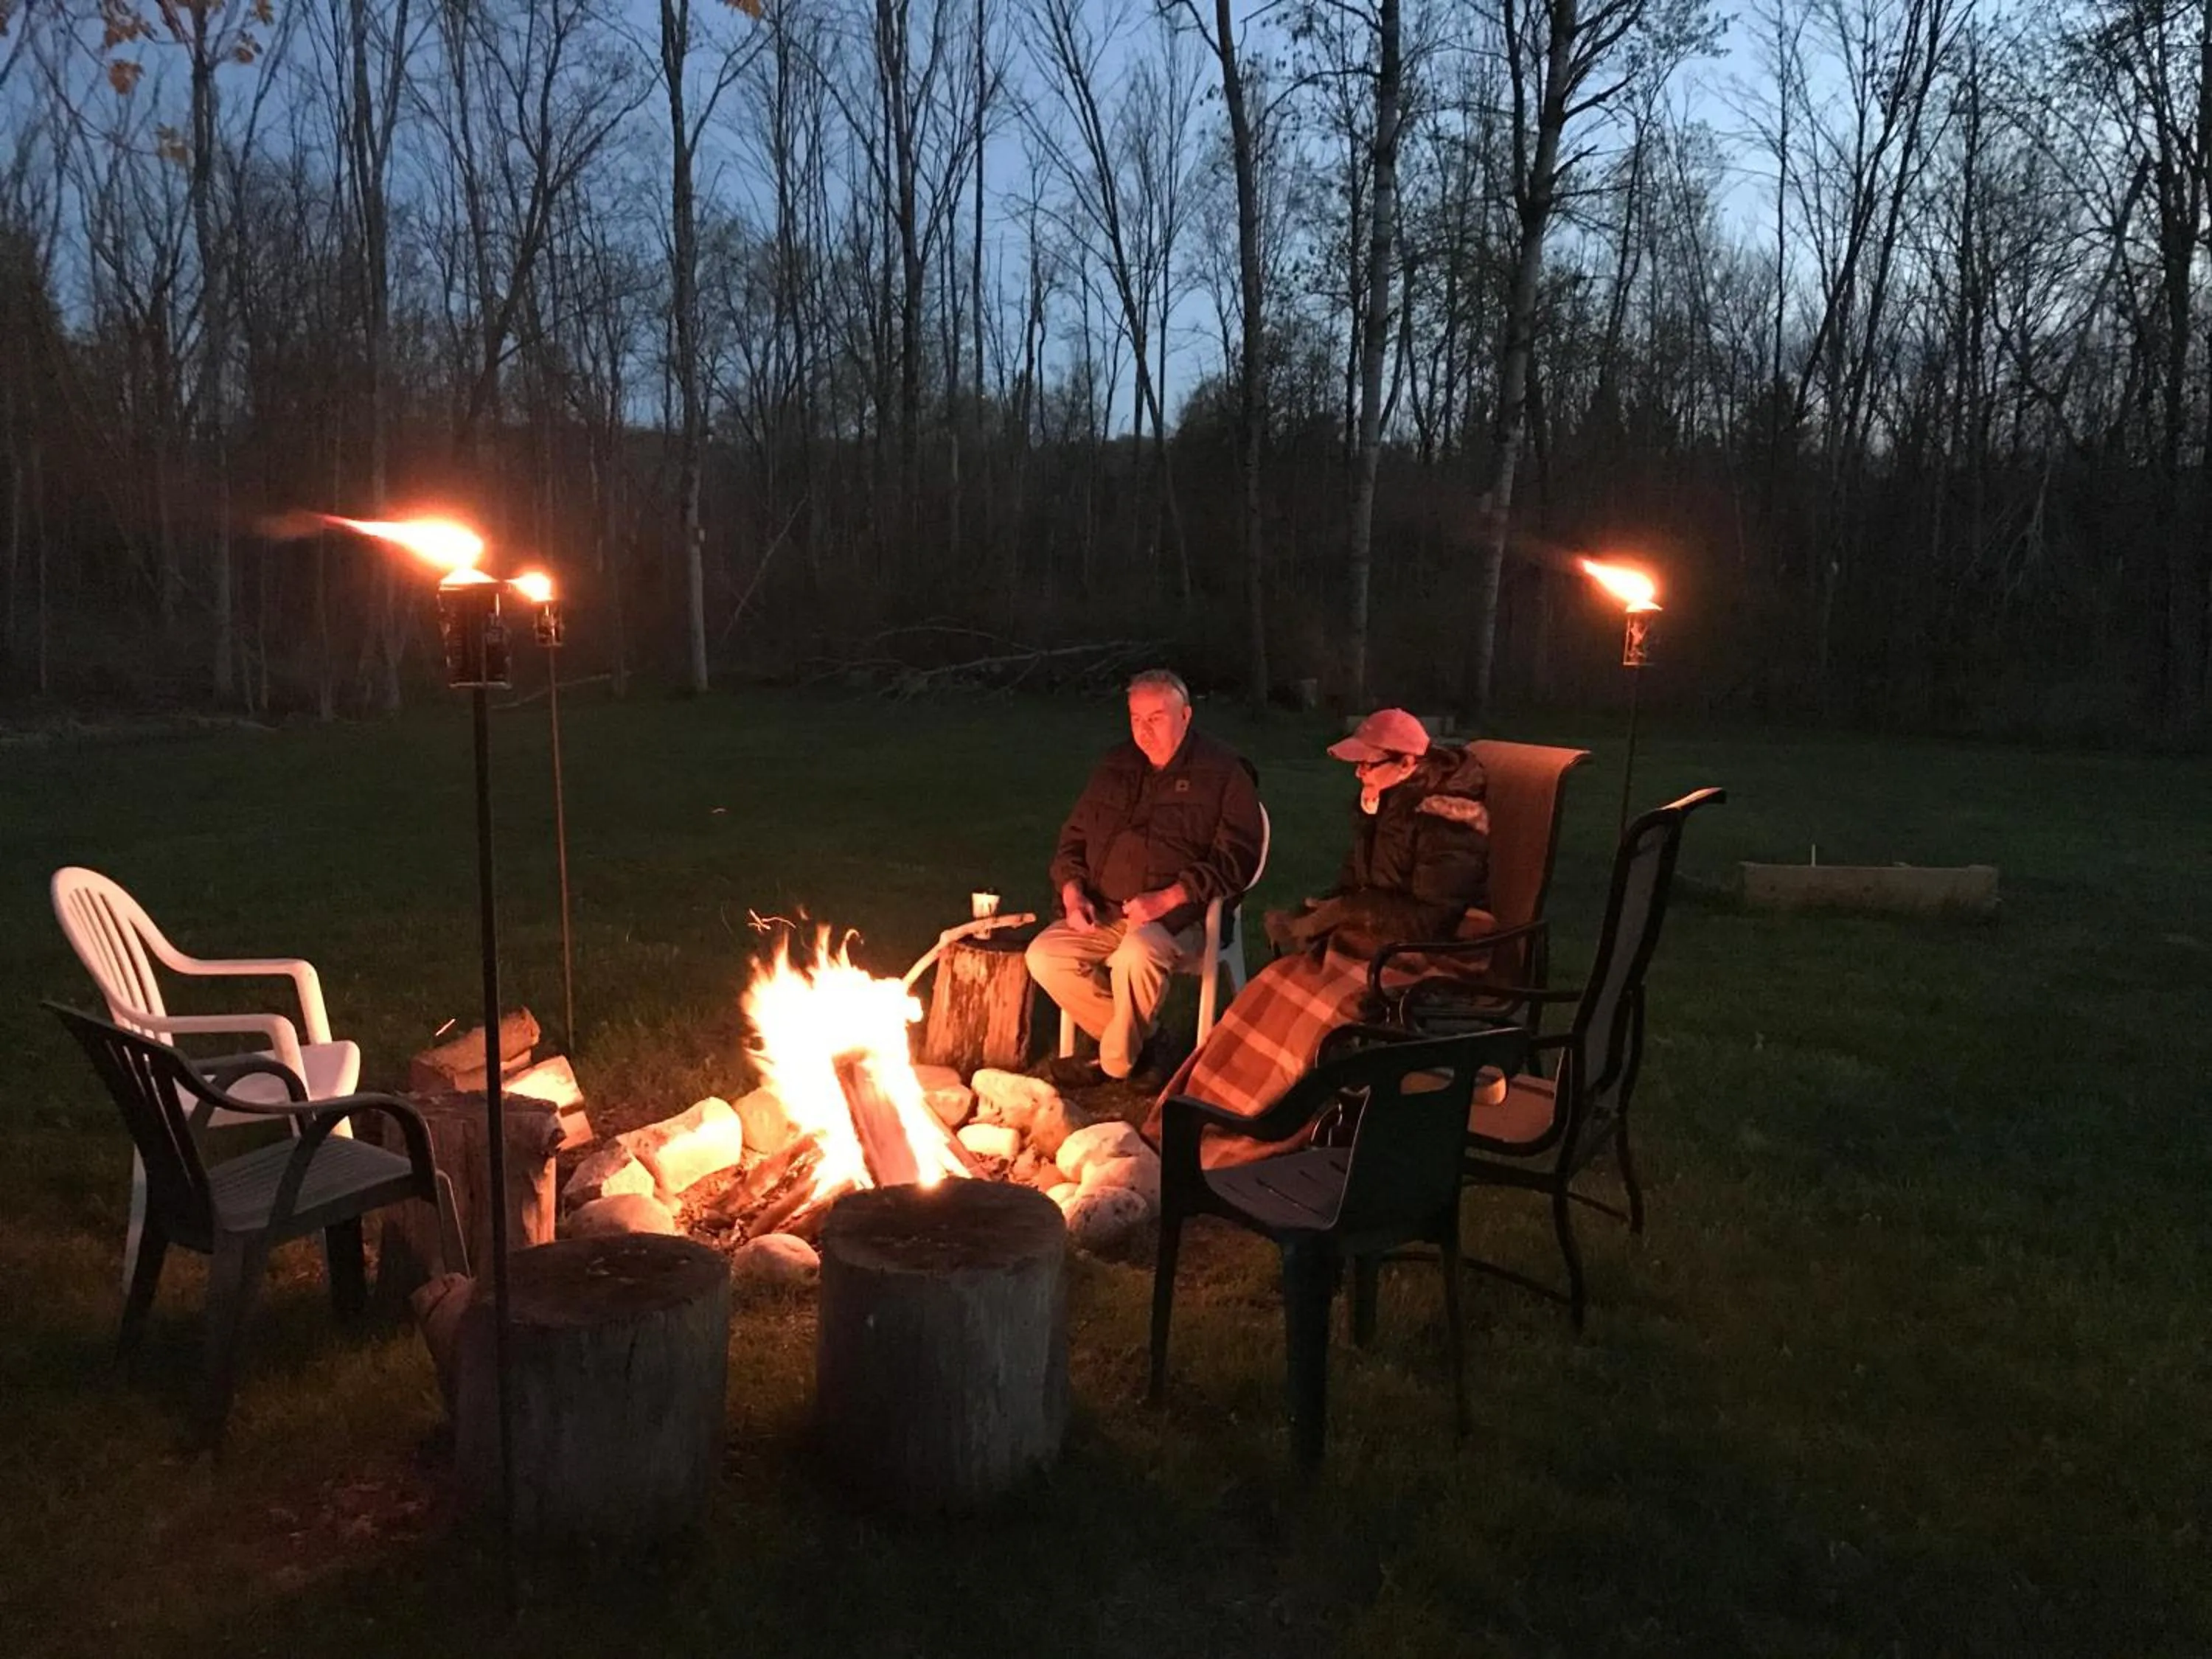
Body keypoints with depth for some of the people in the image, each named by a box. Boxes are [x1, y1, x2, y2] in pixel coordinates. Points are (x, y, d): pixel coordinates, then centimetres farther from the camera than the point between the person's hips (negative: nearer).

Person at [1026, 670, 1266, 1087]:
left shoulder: (1222, 772, -2)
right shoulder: (1116, 767, 16)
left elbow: (1235, 858, -10)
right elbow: (1073, 838, 21)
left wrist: (1167, 899, -21)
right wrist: (1072, 893, 0)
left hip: (1180, 915, -6)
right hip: (1103, 914, 6)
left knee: (1137, 954, -36)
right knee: (1044, 955, -17)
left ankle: (1116, 1061, -9)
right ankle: (1139, 1038, 0)